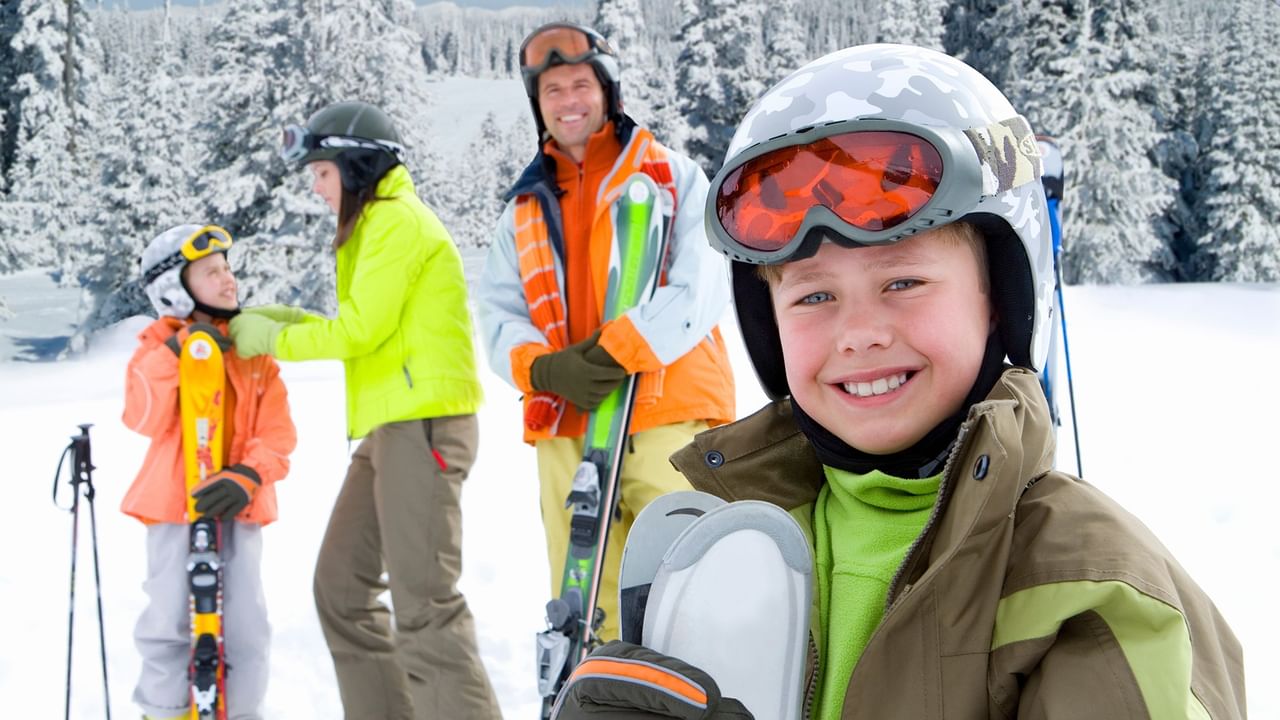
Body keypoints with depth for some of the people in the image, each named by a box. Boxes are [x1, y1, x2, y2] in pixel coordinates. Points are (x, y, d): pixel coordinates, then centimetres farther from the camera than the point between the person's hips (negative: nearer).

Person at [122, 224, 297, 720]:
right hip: (175, 502, -2)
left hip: (237, 504, 2)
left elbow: (277, 430, 0)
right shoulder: (159, 344, 2)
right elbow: (143, 419, -12)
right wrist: (173, 354, -21)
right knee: (171, 622, 0)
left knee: (244, 627, 0)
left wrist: (247, 478, -18)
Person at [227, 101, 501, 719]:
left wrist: (273, 338, -2)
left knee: (424, 603, -12)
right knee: (341, 588, 11)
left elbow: (363, 329, -14)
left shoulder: (397, 219, -8)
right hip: (391, 426, 10)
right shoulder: (377, 223, 22)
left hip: (422, 424, -10)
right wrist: (290, 320, 11)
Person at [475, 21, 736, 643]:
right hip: (566, 430, 4)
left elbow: (701, 286, -6)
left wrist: (620, 350, -19)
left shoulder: (672, 175, 6)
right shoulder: (525, 207, 18)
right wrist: (544, 368, -12)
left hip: (669, 420, -4)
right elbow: (498, 315, 10)